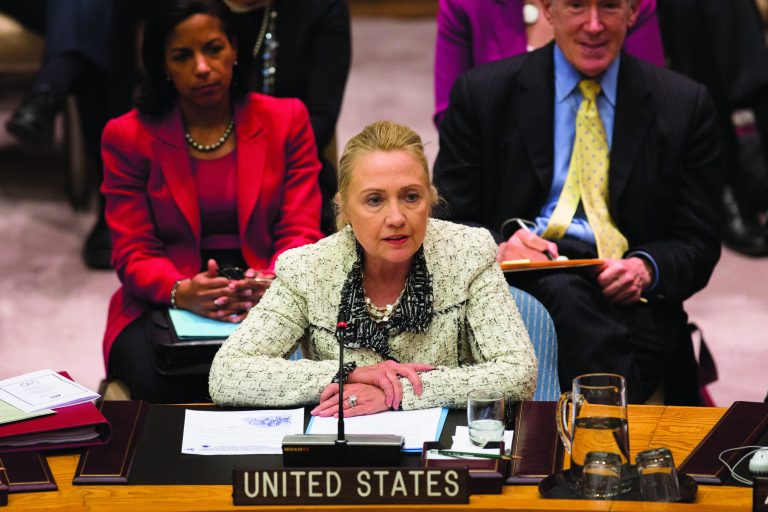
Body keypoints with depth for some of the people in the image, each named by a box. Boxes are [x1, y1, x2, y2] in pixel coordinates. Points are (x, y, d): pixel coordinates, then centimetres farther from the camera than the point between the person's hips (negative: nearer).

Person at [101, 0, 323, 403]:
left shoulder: (286, 121, 8)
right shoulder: (127, 137, 5)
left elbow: (300, 233, 2)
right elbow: (134, 254, -1)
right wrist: (183, 292, -24)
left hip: (266, 305, 0)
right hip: (163, 305, 0)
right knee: (158, 383, -33)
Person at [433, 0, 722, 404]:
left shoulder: (685, 105, 10)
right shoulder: (481, 93, 8)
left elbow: (699, 243, 10)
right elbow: (448, 224, 7)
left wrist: (647, 268, -13)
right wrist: (499, 246, -16)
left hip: (628, 300, 0)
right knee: (561, 290, -36)